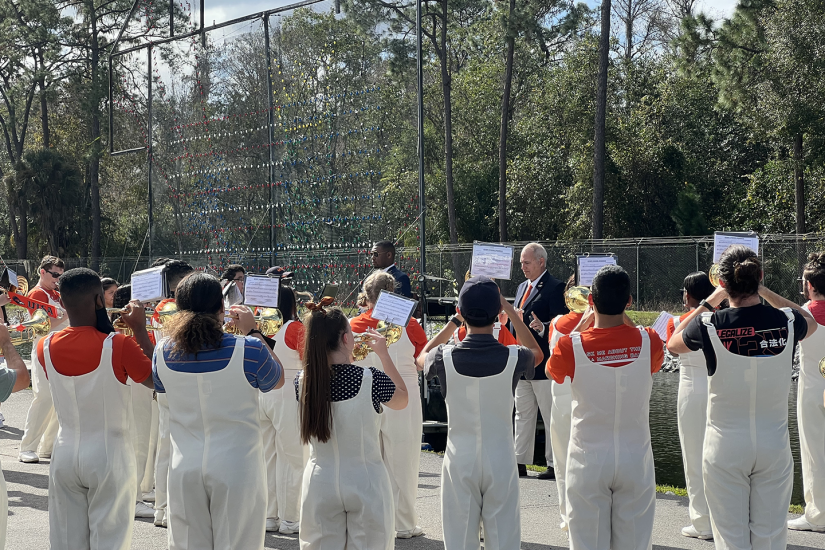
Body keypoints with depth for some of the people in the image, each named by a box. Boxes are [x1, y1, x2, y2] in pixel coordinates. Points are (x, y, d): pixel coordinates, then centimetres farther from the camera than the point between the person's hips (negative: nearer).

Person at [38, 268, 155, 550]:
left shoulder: (45, 347, -5)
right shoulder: (118, 346, -18)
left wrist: (102, 329, 11)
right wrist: (140, 329, -2)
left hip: (65, 455, 4)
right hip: (109, 455, -4)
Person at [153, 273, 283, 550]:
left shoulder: (163, 352, -6)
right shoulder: (248, 351, -17)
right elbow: (278, 380, 4)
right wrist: (253, 332, 8)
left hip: (185, 468, 3)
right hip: (236, 467, -3)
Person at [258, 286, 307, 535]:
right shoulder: (295, 328, -10)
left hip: (262, 393, 6)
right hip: (287, 396, -6)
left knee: (267, 457, 13)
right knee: (291, 459, 2)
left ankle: (269, 516, 19)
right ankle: (289, 519, 5)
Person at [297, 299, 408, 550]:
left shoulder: (303, 381, -9)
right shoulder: (371, 379, -18)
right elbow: (402, 400, 3)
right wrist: (384, 354, 8)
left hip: (321, 484, 3)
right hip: (365, 482, -3)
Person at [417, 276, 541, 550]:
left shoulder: (446, 357, -11)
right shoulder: (513, 358, -11)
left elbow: (421, 358, 14)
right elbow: (537, 353, 15)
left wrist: (454, 322, 14)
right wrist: (511, 312, 11)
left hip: (460, 463, 0)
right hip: (501, 462, 0)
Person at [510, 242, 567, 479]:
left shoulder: (555, 288, -9)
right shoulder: (522, 287, 17)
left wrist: (543, 328, -31)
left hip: (543, 363, -9)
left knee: (551, 416, 0)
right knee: (523, 414, 13)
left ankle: (554, 465, 5)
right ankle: (520, 462, 20)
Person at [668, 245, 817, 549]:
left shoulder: (710, 325, -14)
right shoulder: (786, 322, -9)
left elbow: (673, 343, 9)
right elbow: (811, 321, 18)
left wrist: (709, 302, 9)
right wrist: (765, 292, 14)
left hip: (726, 444, -1)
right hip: (774, 443, 2)